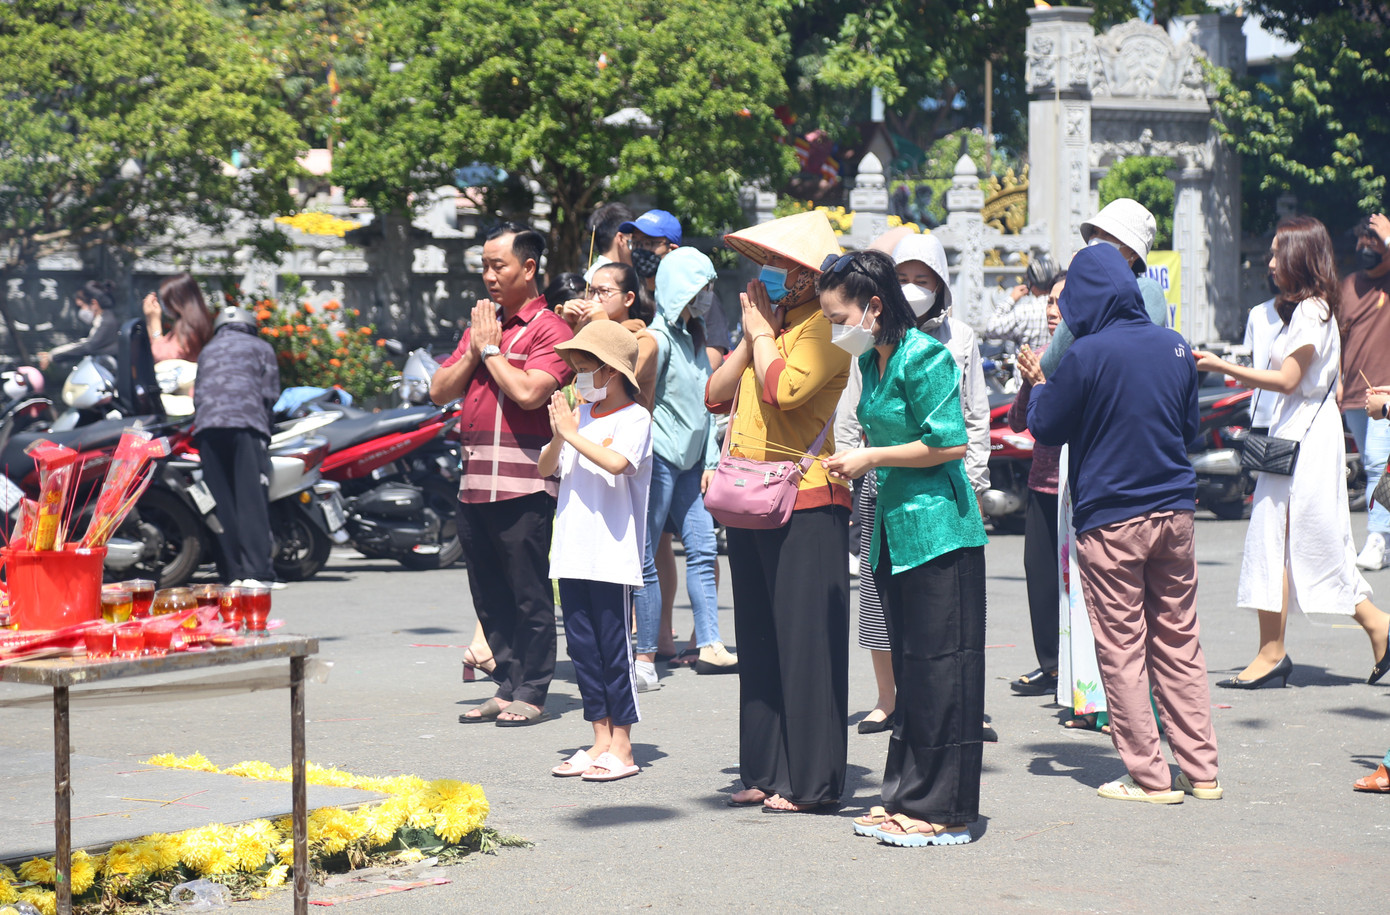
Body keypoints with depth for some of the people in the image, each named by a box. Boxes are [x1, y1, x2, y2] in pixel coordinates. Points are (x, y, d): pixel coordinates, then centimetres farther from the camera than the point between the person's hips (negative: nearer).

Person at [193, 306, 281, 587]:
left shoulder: (207, 351, 30)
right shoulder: (261, 348, 19)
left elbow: (198, 395, 24)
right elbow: (270, 395, 9)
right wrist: (263, 424, 19)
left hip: (206, 427, 4)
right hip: (246, 425, -4)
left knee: (222, 503, 2)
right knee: (252, 500, -10)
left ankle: (234, 573, -4)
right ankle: (257, 572, -20)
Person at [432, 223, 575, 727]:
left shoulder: (548, 328, -5)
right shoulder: (480, 324, 19)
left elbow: (529, 392, -20)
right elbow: (440, 391, 15)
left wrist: (492, 349, -8)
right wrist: (474, 350, 1)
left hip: (523, 484, -8)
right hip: (474, 484, 8)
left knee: (529, 594, -2)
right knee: (489, 596, 12)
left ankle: (531, 693, 4)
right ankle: (507, 685, 20)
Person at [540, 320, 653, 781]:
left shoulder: (634, 417, -7)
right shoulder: (581, 414, 13)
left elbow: (617, 463, -25)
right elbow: (545, 469, 12)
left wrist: (573, 433, -16)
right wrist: (558, 436, -6)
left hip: (613, 554, -7)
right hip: (573, 552, 7)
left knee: (613, 648, -3)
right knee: (582, 646, 9)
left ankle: (622, 748, 3)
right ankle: (601, 740, 17)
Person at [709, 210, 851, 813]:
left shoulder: (823, 328, -8)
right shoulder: (765, 319, 17)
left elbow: (784, 390, -23)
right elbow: (716, 396, 12)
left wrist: (763, 332, -9)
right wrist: (749, 336, 2)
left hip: (806, 503, -9)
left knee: (805, 644, -6)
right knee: (759, 644, 11)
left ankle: (811, 781, -2)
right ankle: (765, 773, 18)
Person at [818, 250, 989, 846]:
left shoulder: (922, 357, -14)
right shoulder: (872, 362, 13)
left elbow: (951, 443, -19)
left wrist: (871, 457, -12)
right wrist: (860, 461, 7)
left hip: (939, 533, -9)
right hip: (895, 531, 9)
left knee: (940, 669, -4)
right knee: (908, 669, 13)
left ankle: (945, 812, 1)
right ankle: (907, 798, 20)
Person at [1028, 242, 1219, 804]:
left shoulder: (1088, 354, -14)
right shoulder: (1175, 347, 4)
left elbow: (1046, 429, -3)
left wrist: (1040, 386, 15)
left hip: (1110, 520, -5)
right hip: (1174, 511, 5)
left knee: (1122, 648, 2)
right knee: (1179, 642, 12)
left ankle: (1148, 776, 2)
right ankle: (1201, 771, 13)